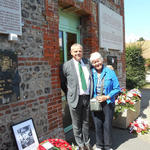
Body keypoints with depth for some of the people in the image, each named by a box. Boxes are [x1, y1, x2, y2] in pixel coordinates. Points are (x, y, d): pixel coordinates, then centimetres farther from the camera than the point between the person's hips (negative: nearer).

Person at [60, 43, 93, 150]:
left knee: (86, 122, 19)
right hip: (75, 98, -3)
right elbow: (62, 84, 4)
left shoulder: (87, 62, 4)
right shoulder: (66, 66, -5)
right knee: (77, 124, 12)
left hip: (87, 97, 3)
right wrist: (69, 94, 4)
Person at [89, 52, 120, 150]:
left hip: (108, 103, -1)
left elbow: (117, 88, -3)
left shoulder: (110, 72, -6)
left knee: (107, 125, 8)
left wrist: (107, 97, -13)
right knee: (98, 125, 10)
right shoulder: (91, 73, -2)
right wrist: (92, 99, -3)